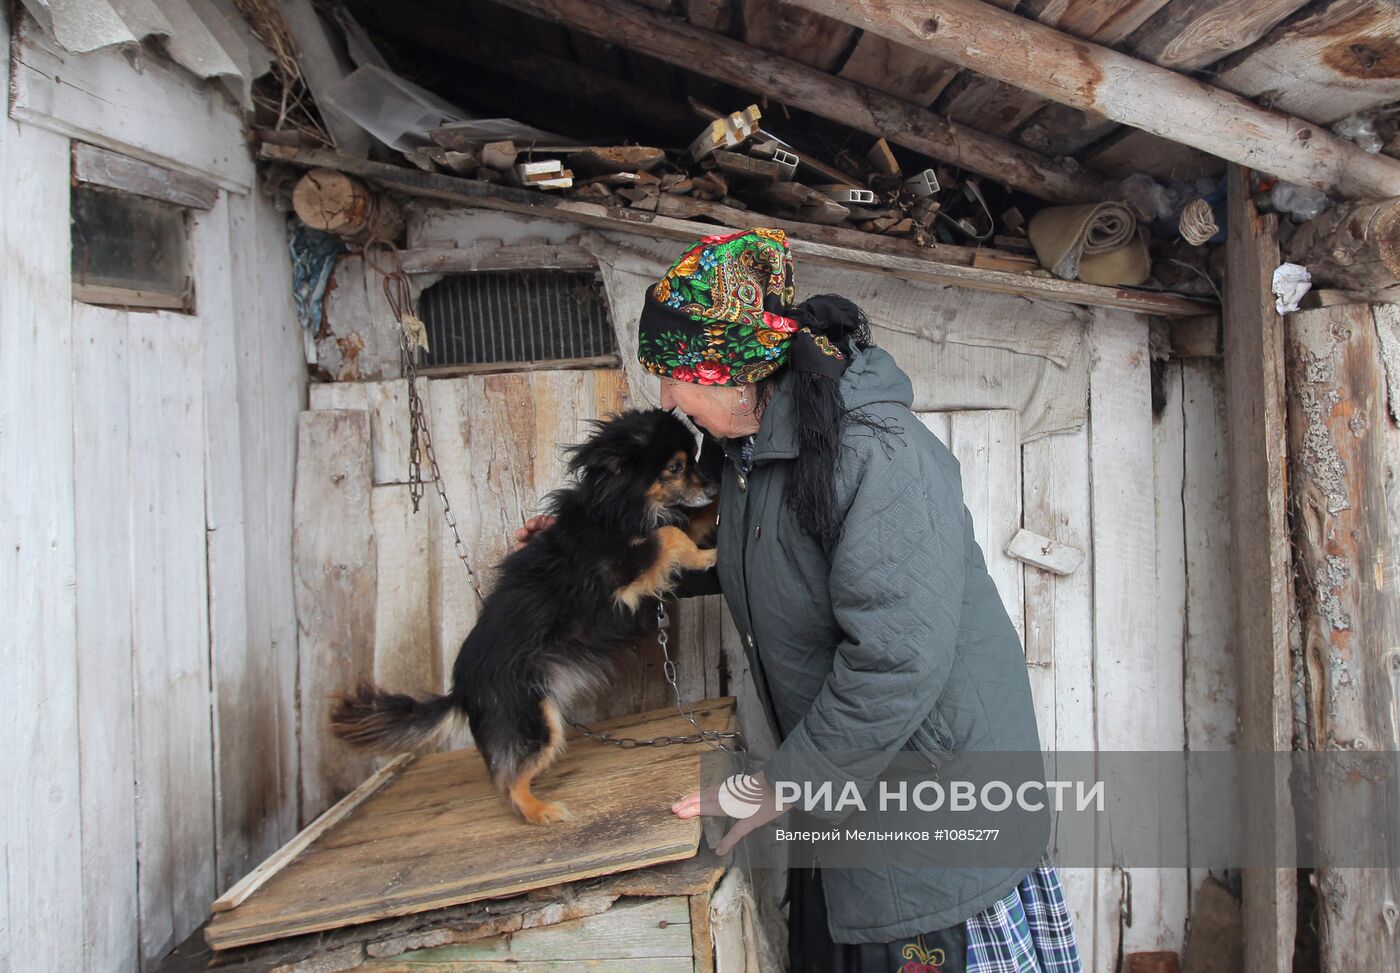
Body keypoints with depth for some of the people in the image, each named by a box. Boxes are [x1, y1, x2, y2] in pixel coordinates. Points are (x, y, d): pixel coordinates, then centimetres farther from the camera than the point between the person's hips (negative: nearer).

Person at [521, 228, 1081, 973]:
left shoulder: (876, 451, -26)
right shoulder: (743, 451, 4)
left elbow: (897, 658, -29)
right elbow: (735, 561, 24)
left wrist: (785, 779, -19)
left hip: (937, 766, -8)